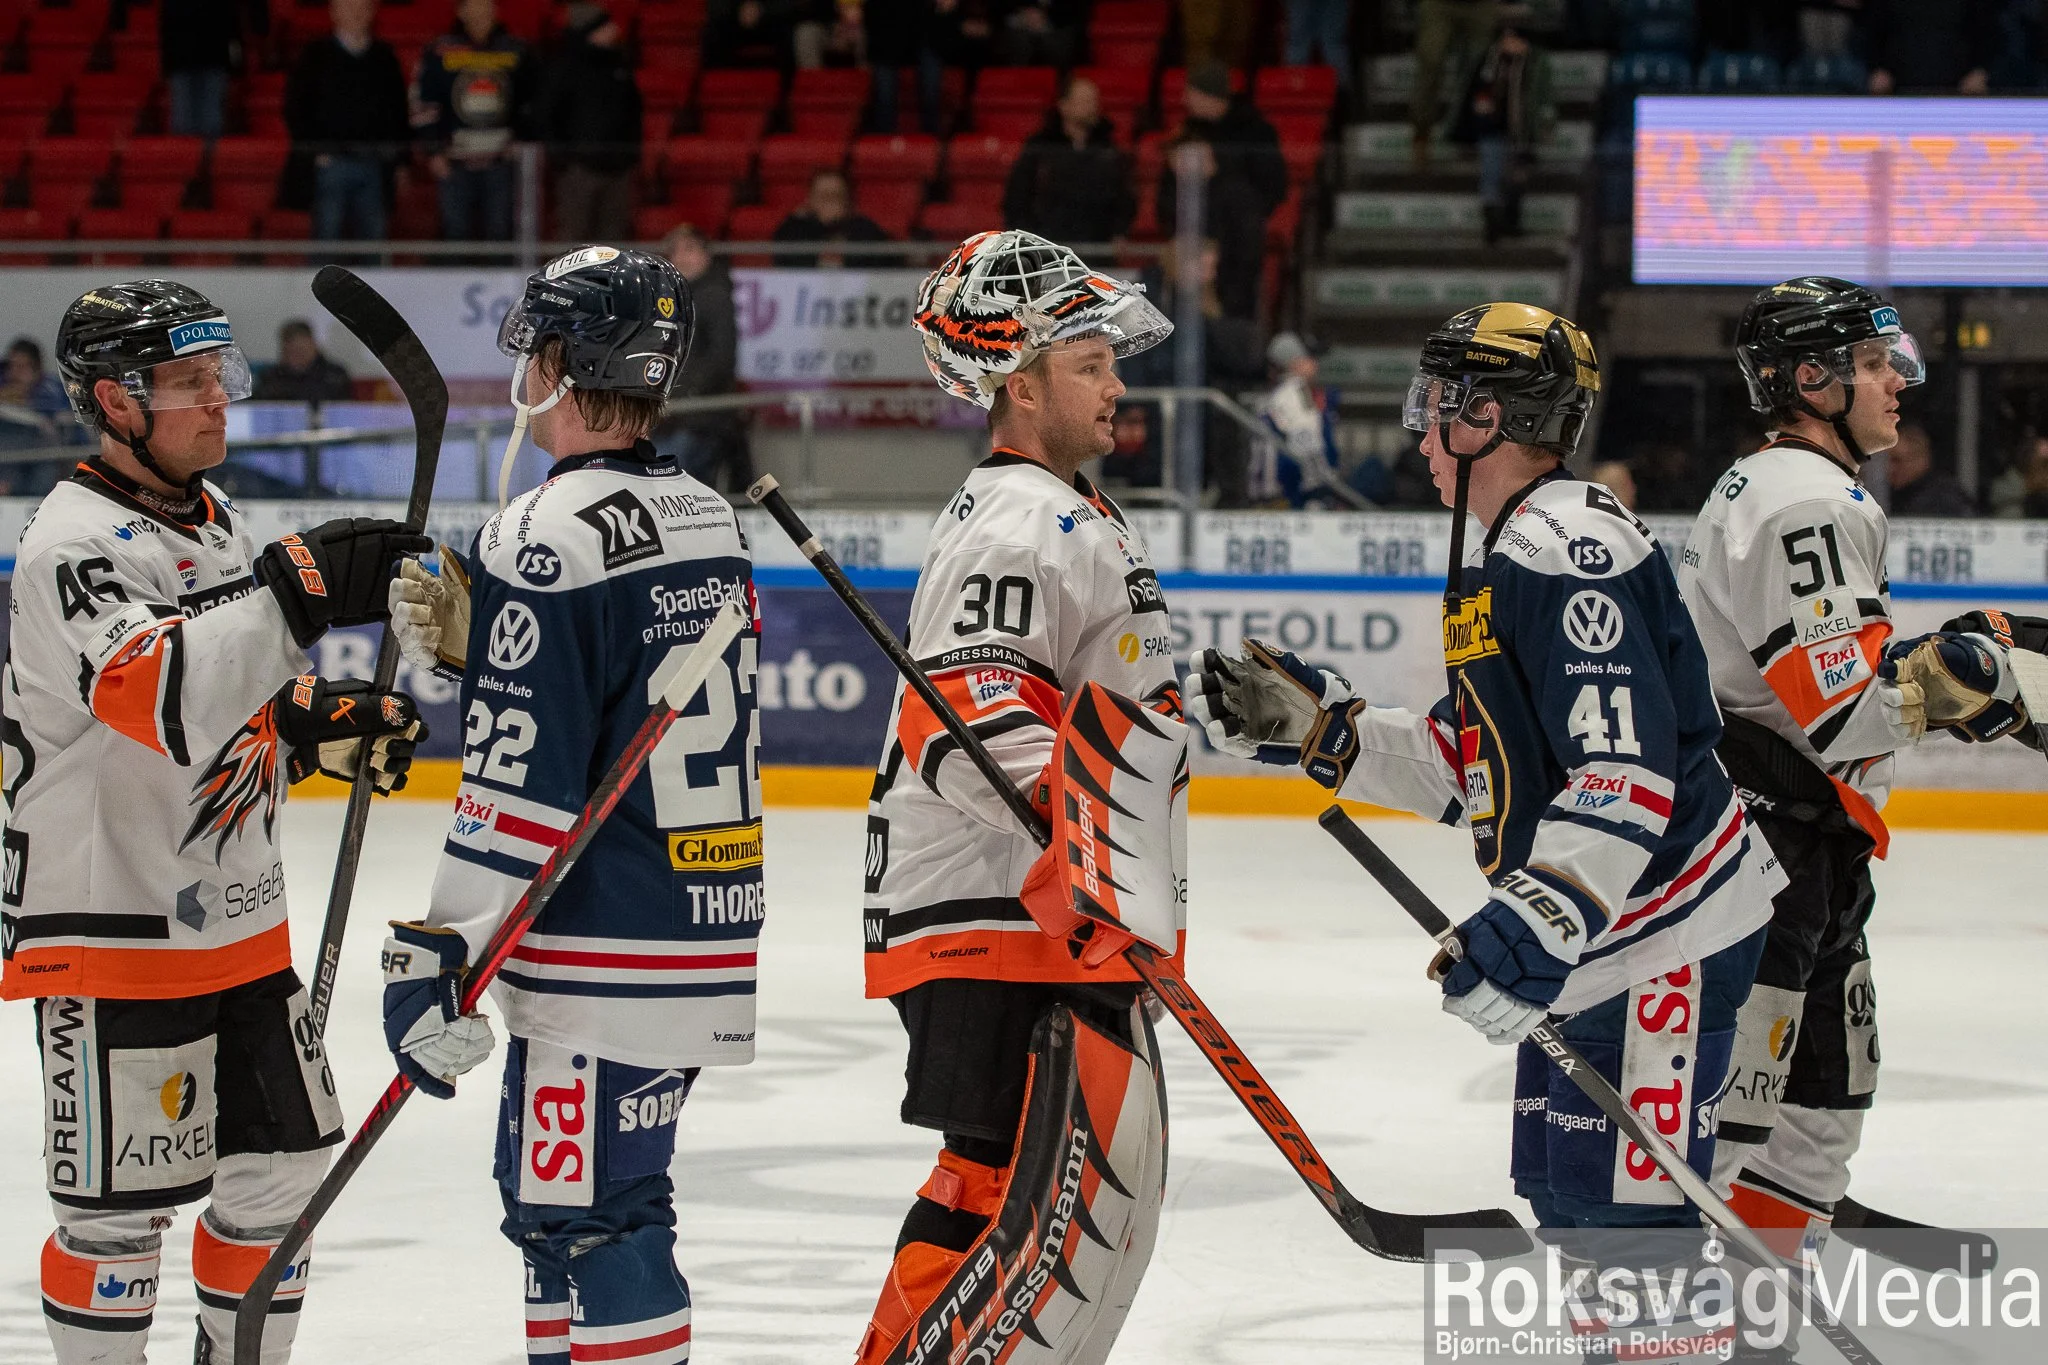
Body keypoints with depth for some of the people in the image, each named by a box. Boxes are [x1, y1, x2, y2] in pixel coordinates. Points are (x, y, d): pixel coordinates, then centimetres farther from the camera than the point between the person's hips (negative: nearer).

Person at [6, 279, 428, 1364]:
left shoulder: (214, 521, 12)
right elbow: (160, 697, -36)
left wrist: (325, 723, -1)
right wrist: (293, 591, -44)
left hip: (238, 926, 9)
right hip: (112, 937, -9)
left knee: (281, 1171, 14)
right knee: (121, 1208, -2)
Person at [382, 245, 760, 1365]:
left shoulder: (554, 536, -17)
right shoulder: (705, 517, 12)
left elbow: (519, 790, -19)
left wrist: (437, 957, -15)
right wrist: (469, 635, 9)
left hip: (608, 962, -9)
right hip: (704, 933, 9)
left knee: (591, 1218, -5)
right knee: (549, 1193, 20)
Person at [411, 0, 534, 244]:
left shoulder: (515, 50, 9)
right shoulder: (440, 52, 2)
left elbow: (531, 101, 16)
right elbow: (422, 104, 3)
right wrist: (434, 151, -3)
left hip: (502, 159, 2)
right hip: (455, 162, -2)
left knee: (500, 232, 1)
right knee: (456, 231, -1)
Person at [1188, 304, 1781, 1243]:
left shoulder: (1571, 552, -19)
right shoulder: (1505, 563, 16)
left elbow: (1629, 776, -27)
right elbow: (1475, 770, 18)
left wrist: (1538, 928, -33)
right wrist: (1315, 725, 13)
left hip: (1665, 935, -11)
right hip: (1588, 937, 11)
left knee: (1622, 1208, -12)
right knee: (1558, 1186, 18)